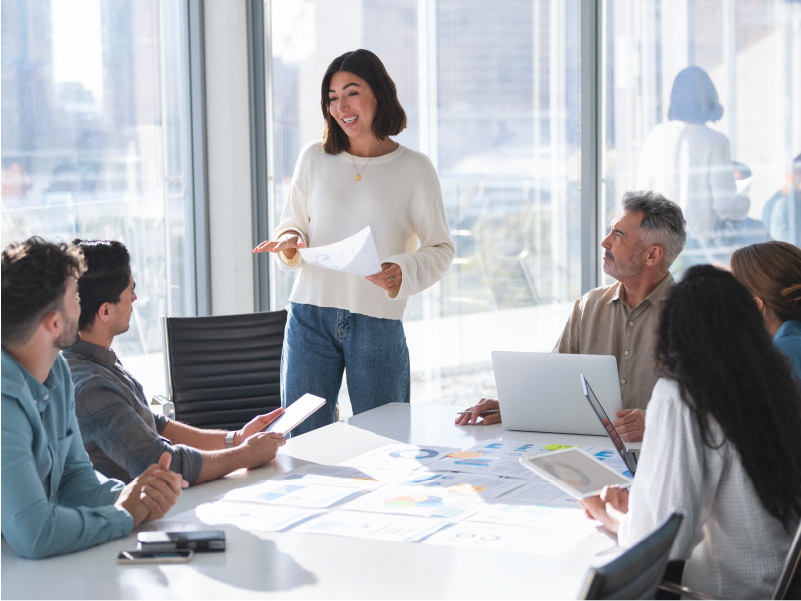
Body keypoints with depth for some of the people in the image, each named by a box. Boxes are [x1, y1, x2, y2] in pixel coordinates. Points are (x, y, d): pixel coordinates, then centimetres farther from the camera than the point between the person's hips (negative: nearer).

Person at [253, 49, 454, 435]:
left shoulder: (414, 169, 2)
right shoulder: (313, 159, 8)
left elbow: (441, 248, 4)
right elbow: (291, 225, 16)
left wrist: (403, 273, -14)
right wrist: (290, 242, -7)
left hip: (378, 321, -1)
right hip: (311, 316, 2)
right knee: (301, 440, 2)